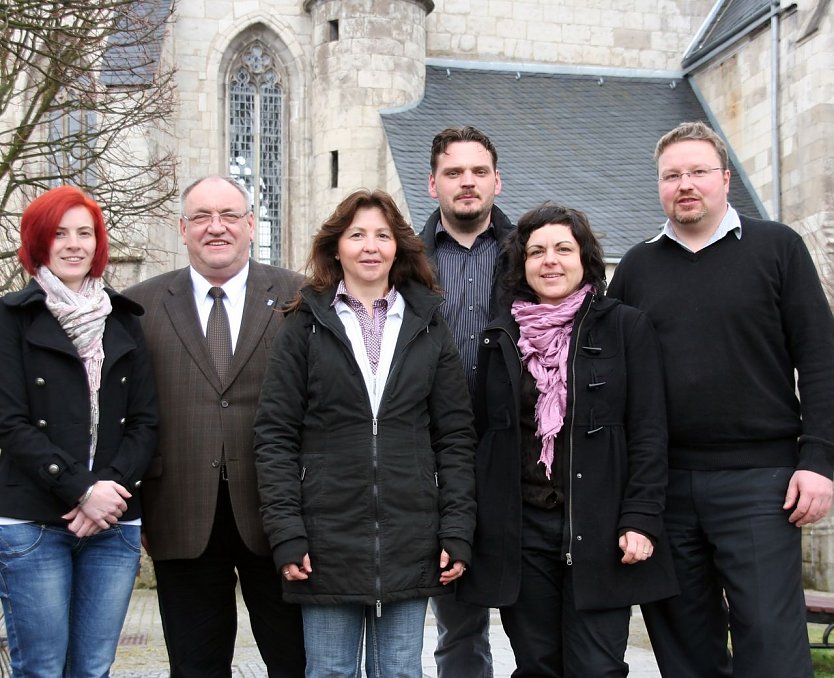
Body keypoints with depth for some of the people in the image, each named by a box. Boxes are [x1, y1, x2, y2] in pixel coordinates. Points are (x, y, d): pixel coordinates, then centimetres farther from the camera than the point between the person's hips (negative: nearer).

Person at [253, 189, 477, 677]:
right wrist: (286, 534, -8)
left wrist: (457, 532, -1)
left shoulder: (428, 327, 9)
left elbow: (456, 437, 7)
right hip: (328, 541, -1)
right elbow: (276, 437, 0)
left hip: (410, 544, 1)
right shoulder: (307, 326, 4)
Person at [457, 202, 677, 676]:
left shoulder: (627, 328, 2)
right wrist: (473, 527, 8)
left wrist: (641, 518, -10)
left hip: (597, 531, -3)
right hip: (520, 530, 3)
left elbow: (649, 432, -2)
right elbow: (482, 433, 13)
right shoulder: (500, 338, 11)